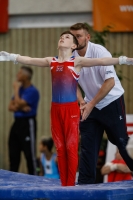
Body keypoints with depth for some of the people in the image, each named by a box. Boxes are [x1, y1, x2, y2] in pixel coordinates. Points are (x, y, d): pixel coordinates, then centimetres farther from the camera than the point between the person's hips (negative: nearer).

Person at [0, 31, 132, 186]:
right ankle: (64, 184, 11)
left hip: (71, 109, -5)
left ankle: (71, 185, 0)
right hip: (56, 109, 5)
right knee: (60, 148, 7)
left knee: (71, 147, -3)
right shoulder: (51, 61, 11)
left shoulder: (77, 62, -3)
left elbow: (100, 61, -13)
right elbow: (28, 60, 16)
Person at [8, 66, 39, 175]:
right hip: (17, 122, 9)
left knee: (30, 154, -6)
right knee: (13, 152, 10)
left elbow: (18, 104, -21)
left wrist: (16, 90, -9)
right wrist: (21, 108, -12)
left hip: (28, 123, -9)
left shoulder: (32, 91, -13)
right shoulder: (20, 89, 13)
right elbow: (11, 107, 8)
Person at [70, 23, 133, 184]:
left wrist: (91, 104, -20)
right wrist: (82, 103, -11)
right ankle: (85, 182, 5)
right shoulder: (72, 57, -4)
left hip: (112, 103, -5)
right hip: (91, 106, 5)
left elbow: (110, 81, -22)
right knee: (87, 145, 1)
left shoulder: (99, 52, -20)